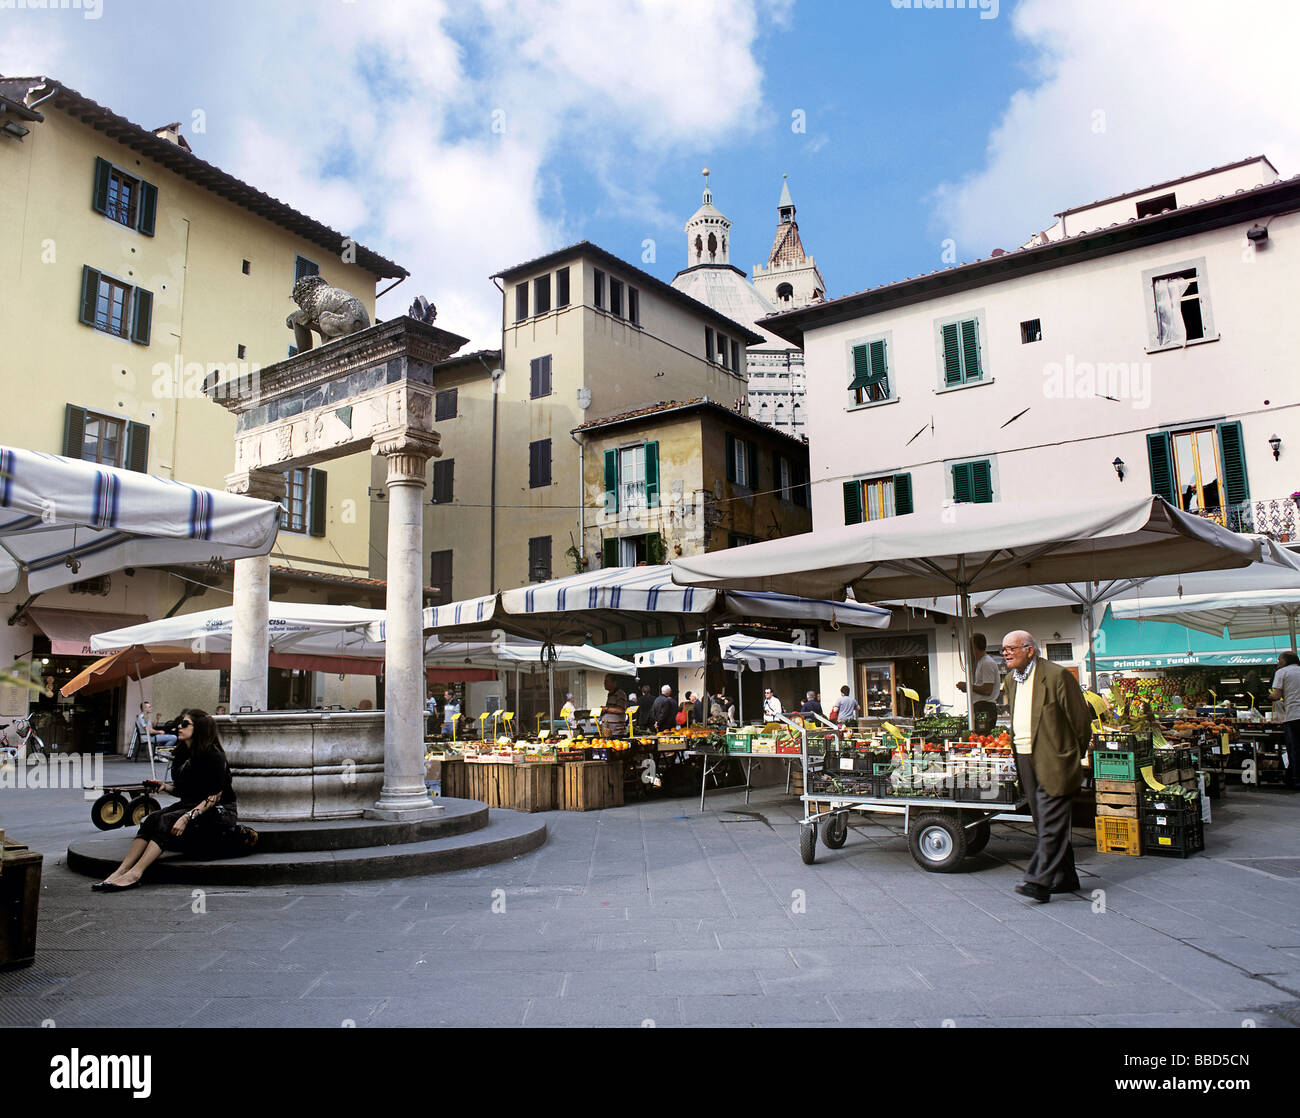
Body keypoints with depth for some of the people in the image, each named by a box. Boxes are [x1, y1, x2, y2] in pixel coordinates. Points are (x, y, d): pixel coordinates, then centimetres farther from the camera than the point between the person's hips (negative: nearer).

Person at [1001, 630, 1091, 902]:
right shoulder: (1011, 680, 13)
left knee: (1051, 823, -9)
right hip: (1025, 760, 8)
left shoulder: (1056, 675, -11)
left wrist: (1074, 755, 1)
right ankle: (1065, 878, 23)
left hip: (1053, 761, -8)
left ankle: (1039, 882, -12)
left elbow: (1081, 718, -7)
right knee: (1044, 823, 12)